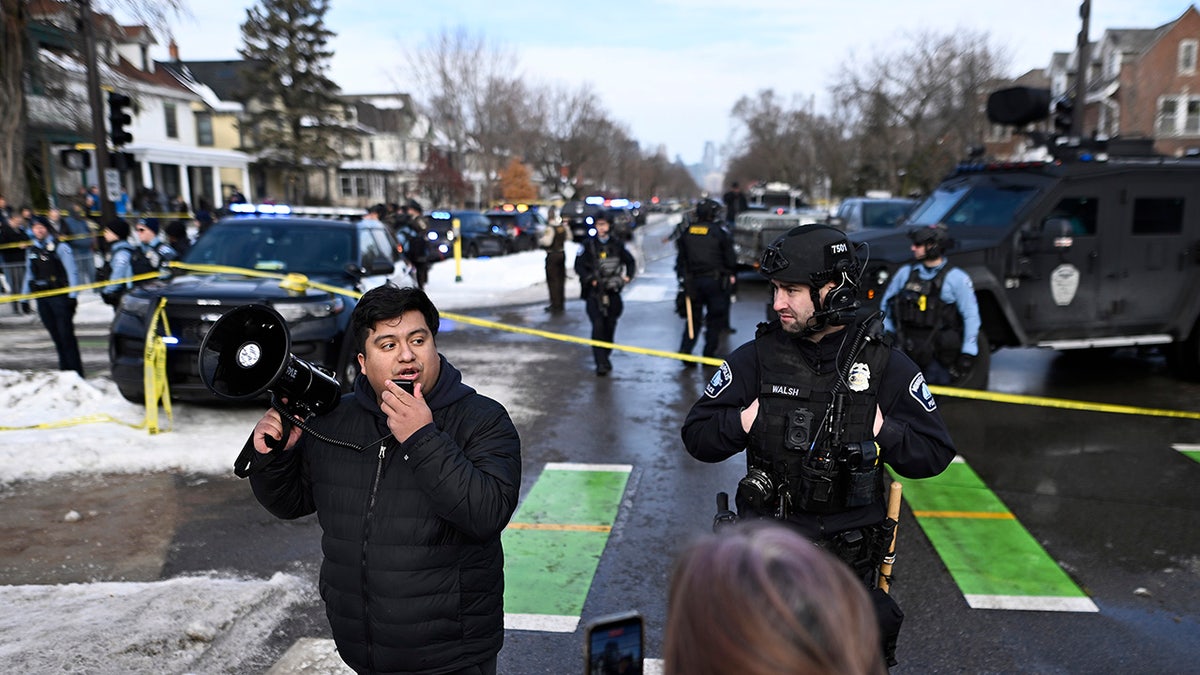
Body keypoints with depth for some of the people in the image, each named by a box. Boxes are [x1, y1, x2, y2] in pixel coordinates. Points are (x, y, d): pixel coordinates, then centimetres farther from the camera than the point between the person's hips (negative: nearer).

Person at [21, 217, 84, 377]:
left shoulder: (59, 247, -4)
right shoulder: (31, 250, 14)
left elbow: (72, 272, -6)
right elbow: (29, 275, 22)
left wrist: (72, 296, -11)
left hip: (59, 296, -5)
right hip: (41, 299, 6)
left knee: (66, 336, -7)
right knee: (56, 336, 7)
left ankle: (76, 374, -4)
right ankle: (65, 371, 13)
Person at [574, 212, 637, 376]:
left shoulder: (617, 244, 9)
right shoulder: (588, 245, 1)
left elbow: (631, 261, 18)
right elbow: (579, 266, 0)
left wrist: (627, 276, 1)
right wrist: (591, 280, -13)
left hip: (613, 290, 3)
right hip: (594, 292, -3)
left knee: (610, 325, 7)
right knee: (598, 325, -14)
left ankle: (605, 357, 26)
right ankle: (601, 363, -15)